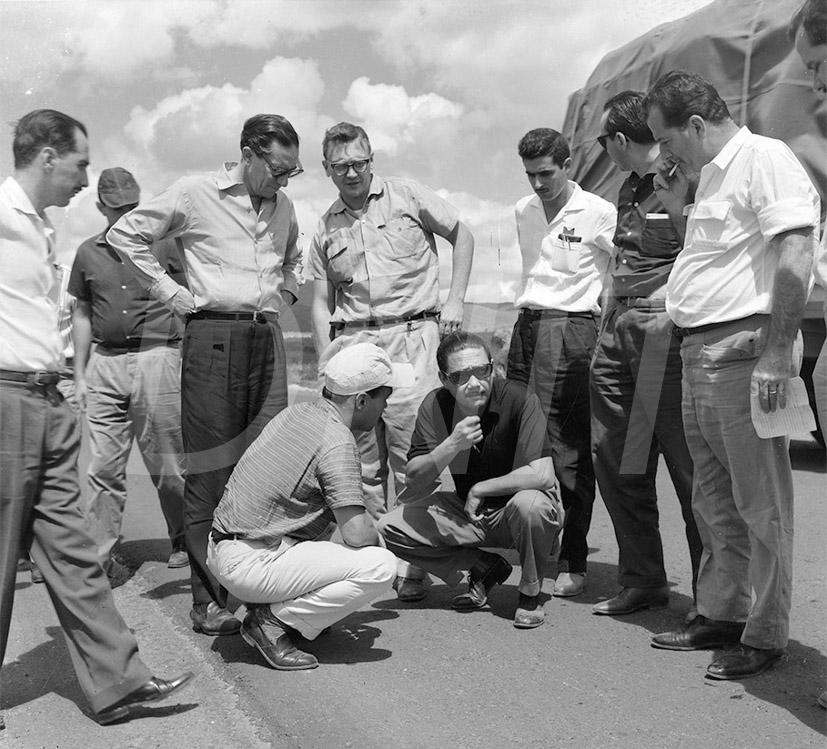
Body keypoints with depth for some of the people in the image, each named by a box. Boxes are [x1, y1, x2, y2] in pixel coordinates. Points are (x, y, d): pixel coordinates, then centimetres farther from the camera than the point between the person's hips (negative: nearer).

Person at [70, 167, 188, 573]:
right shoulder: (88, 252, 12)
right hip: (105, 362, 3)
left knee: (167, 465, 2)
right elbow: (82, 314, 18)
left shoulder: (165, 244, 3)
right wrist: (80, 374, 14)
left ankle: (185, 542, 18)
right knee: (103, 467, 0)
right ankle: (100, 554, 5)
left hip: (156, 357, -3)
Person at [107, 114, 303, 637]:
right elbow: (126, 234, 3)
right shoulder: (196, 193, -1)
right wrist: (171, 293, -2)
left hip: (267, 337, 6)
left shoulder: (283, 207, 16)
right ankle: (209, 602, 3)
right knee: (211, 471, -4)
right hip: (213, 335, -5)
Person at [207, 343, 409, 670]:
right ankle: (273, 621, -7)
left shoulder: (297, 411, 10)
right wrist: (377, 539, 4)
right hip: (248, 566, -9)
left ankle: (282, 606, 16)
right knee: (381, 566, -13)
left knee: (328, 512, 29)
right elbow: (357, 534, -19)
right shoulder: (337, 441, -17)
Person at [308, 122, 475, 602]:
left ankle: (413, 566, -1)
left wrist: (455, 299, 3)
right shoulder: (326, 229, 15)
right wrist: (325, 362, 4)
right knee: (361, 457, 2)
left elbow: (462, 235, 13)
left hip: (410, 333, -3)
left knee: (411, 453, -9)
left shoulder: (408, 196, 7)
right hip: (351, 340, 3)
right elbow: (322, 304, 15)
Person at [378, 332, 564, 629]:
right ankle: (483, 567, 6)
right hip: (469, 512, 4)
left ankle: (530, 593, -9)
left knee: (529, 504, -39)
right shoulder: (435, 406, -11)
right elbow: (414, 479, -14)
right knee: (391, 527, -12)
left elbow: (541, 475, -31)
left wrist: (479, 489, -21)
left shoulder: (518, 399, -23)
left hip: (516, 513, -4)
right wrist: (452, 445, -32)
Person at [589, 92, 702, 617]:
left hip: (665, 331, -9)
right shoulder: (629, 190, 19)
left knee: (688, 465, -4)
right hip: (619, 330, 9)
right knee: (614, 460, 11)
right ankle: (642, 580, 25)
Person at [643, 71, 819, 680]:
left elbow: (796, 253, -19)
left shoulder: (766, 157, -9)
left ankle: (765, 635, 8)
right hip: (700, 353, 10)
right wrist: (684, 207, 14)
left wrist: (776, 352, -24)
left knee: (760, 503, -2)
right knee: (715, 500, 15)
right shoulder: (713, 173, 20)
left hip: (745, 348, -10)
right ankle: (721, 614, 26)